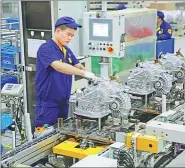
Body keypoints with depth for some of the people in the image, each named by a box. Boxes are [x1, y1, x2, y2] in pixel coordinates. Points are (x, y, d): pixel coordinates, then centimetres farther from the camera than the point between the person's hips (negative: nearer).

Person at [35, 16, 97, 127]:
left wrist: (92, 77, -7)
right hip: (48, 104, -8)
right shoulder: (46, 49, -16)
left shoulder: (67, 51, 11)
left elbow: (78, 66, 14)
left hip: (63, 103, 8)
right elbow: (58, 66, -32)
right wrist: (84, 73, -39)